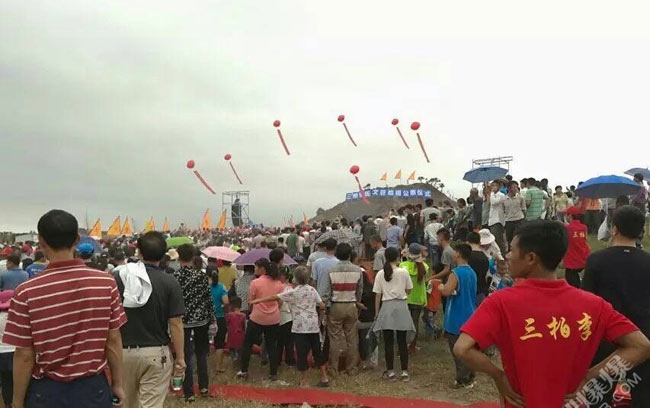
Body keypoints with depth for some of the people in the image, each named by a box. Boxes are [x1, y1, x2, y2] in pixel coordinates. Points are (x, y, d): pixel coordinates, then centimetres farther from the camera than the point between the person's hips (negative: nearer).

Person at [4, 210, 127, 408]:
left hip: (47, 392, -1)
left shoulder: (27, 293, -17)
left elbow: (24, 356, -10)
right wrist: (118, 384, 7)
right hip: (94, 388, 1)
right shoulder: (106, 283, -13)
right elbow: (113, 341, -6)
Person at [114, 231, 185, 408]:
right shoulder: (169, 282, -11)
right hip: (156, 352, -3)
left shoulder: (118, 276, -4)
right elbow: (175, 323, -11)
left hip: (123, 350, 4)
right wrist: (180, 357, -2)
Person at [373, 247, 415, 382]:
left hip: (387, 307, 0)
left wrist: (377, 312, 8)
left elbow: (378, 295, 0)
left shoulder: (380, 274, -3)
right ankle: (405, 371, 11)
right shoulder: (404, 272, -4)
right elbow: (408, 290, 6)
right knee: (402, 341, 7)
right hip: (401, 306, 0)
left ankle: (390, 372, 11)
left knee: (388, 341, 6)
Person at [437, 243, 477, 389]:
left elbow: (447, 292, -30)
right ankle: (470, 377, 23)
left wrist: (441, 287, -8)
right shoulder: (472, 273, 8)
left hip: (457, 319, -8)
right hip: (470, 317, 8)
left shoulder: (456, 273, -18)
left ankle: (462, 379, 5)